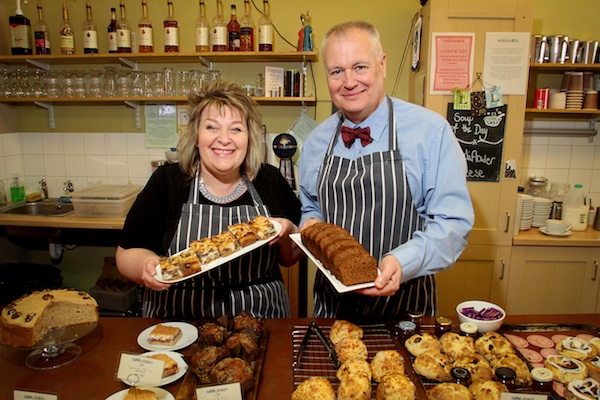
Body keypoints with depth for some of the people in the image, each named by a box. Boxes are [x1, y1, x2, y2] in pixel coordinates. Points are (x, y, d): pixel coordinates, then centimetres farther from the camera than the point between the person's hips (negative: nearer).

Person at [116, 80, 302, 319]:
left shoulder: (271, 181, 2)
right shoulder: (166, 181, -1)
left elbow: (291, 258, 9)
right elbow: (127, 253, 3)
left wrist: (287, 234, -11)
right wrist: (146, 266, -17)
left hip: (260, 320, 0)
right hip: (179, 321, 1)